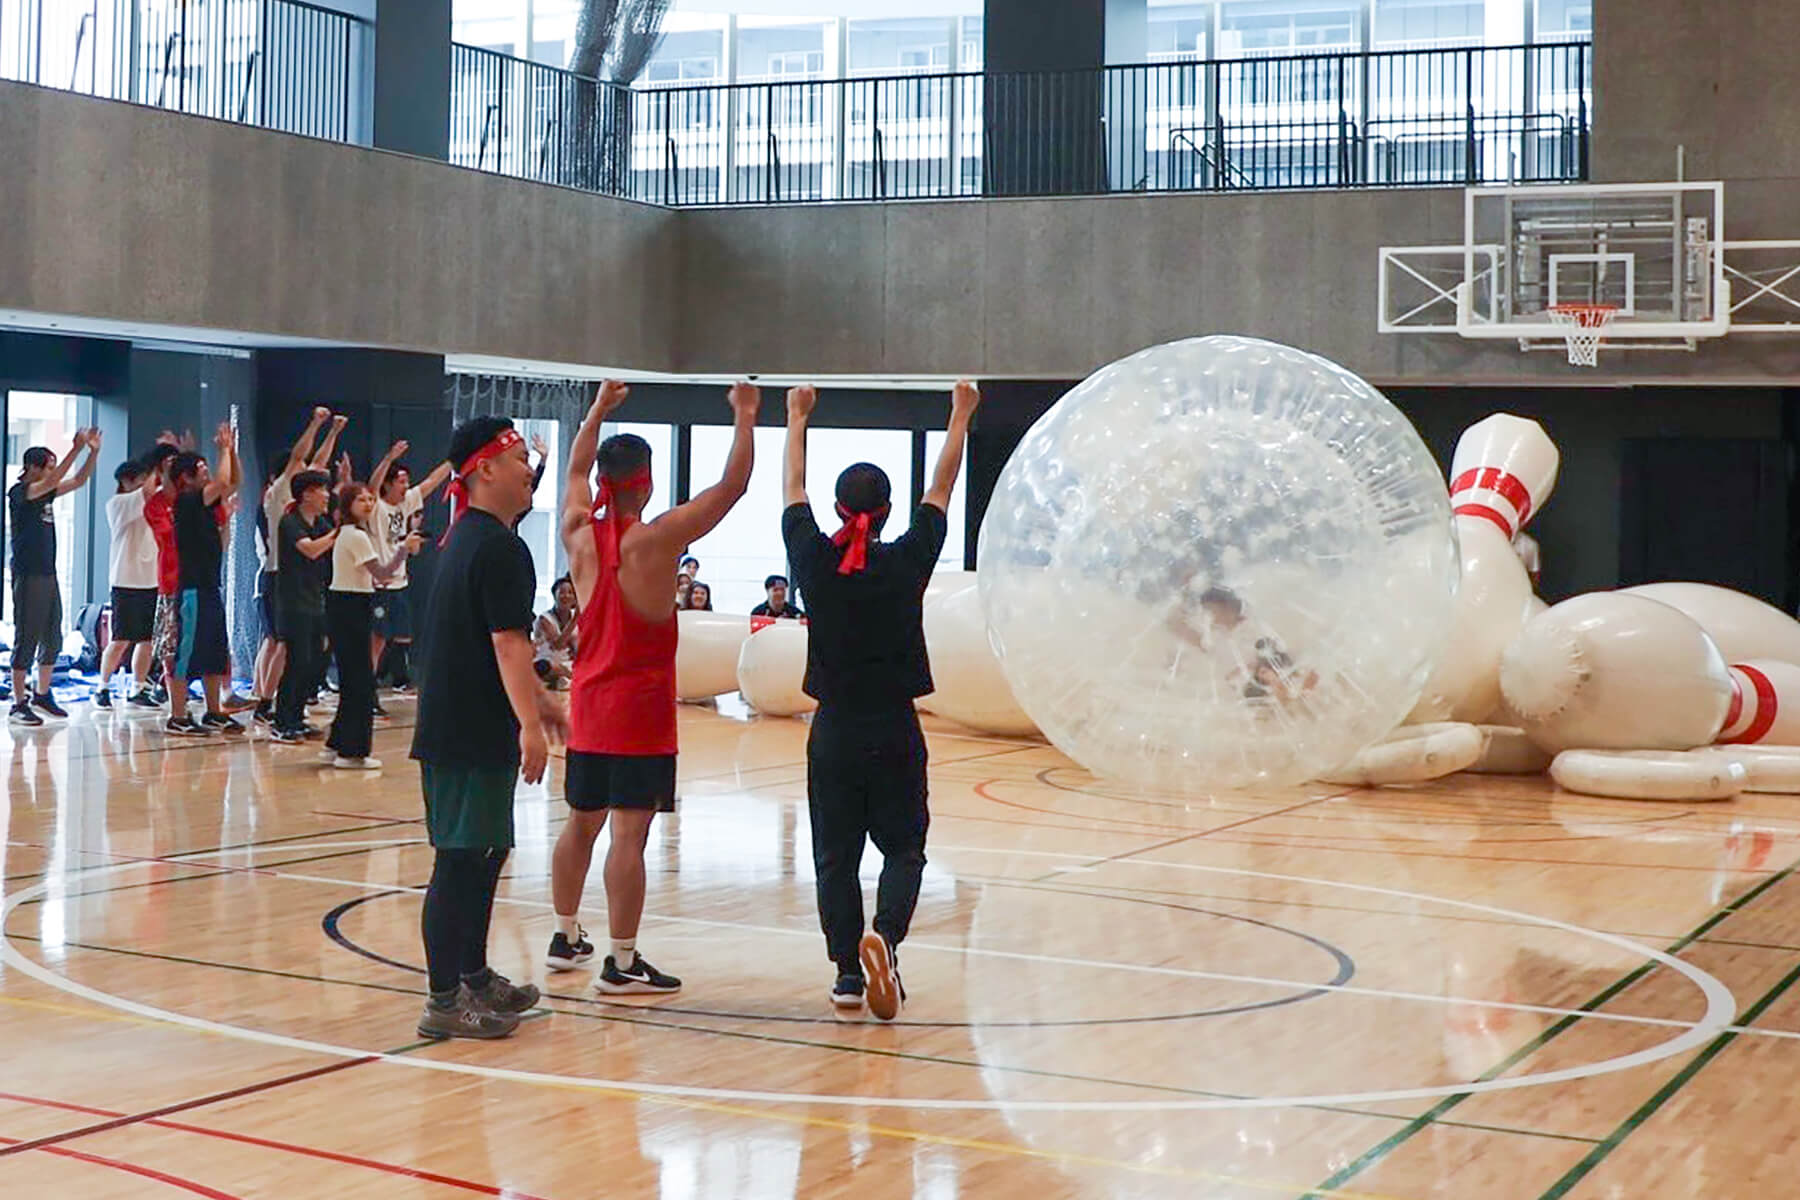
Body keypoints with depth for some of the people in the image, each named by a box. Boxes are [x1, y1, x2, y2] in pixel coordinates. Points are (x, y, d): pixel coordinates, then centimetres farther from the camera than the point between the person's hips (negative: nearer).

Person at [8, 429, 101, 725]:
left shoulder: (47, 493, 12)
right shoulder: (19, 492, -10)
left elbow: (78, 480, 15)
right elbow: (52, 481, -26)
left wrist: (93, 451, 1)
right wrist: (77, 449, -29)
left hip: (48, 573, 8)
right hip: (28, 576, -8)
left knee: (52, 639, 12)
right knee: (26, 639, -5)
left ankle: (42, 695, 23)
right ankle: (20, 703, 0)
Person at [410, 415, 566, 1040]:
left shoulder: (466, 539, 17)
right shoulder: (500, 548, -16)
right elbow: (508, 643, -22)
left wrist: (537, 697, 31)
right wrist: (529, 722, -24)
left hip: (452, 726, 11)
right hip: (473, 733, -11)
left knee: (484, 849, 19)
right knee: (462, 859, -7)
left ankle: (473, 976, 30)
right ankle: (444, 1001, -4)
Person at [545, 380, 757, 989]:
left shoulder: (580, 533, 1)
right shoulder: (656, 539, -15)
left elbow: (576, 469, 22)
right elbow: (733, 485, -12)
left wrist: (599, 408, 31)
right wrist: (745, 416, -2)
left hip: (588, 703, 7)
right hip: (640, 709, -7)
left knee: (581, 821, 17)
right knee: (629, 831, -6)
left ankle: (565, 937, 28)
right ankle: (621, 963, -6)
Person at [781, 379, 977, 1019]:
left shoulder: (815, 560, -6)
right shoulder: (906, 563, -9)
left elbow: (792, 488, 9)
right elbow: (941, 488, 3)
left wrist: (797, 416, 23)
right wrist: (960, 418, 15)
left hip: (834, 732, 1)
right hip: (895, 733, -1)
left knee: (835, 856, 10)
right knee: (903, 848, 9)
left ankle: (848, 971, 9)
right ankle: (883, 934, -16)